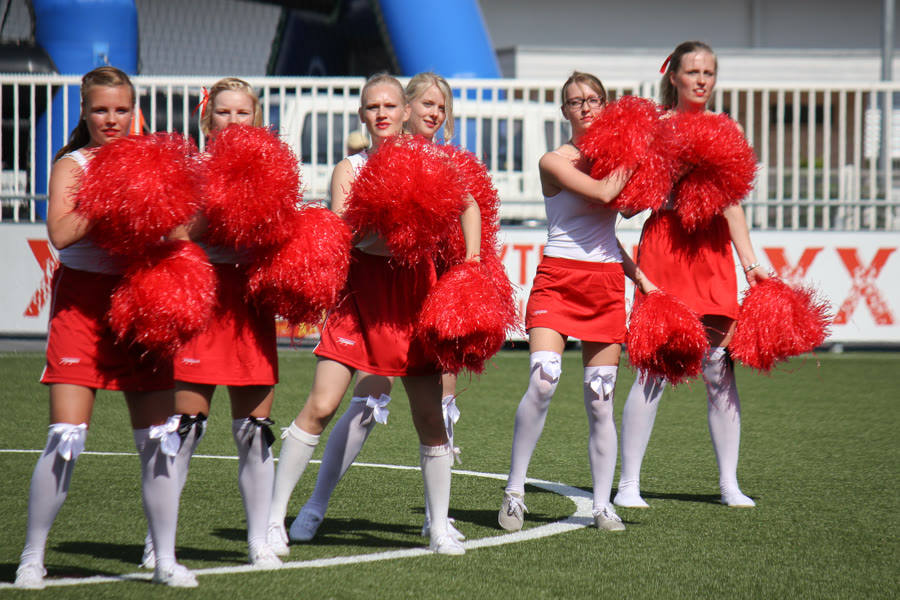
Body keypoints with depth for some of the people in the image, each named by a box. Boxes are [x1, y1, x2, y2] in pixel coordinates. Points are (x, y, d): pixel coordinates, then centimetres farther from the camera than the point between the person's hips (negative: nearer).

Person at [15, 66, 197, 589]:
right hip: (83, 302, -4)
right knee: (67, 439, -9)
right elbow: (60, 232, -19)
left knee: (161, 438, 3)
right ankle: (32, 557, 5)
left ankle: (166, 560, 14)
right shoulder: (72, 166, -1)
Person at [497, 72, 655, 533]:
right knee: (542, 382, -20)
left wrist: (639, 277, 17)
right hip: (557, 280, -5)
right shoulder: (554, 162, -4)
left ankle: (603, 504, 11)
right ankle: (514, 491, -9)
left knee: (600, 401, 4)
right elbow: (603, 192, -20)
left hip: (607, 285, 5)